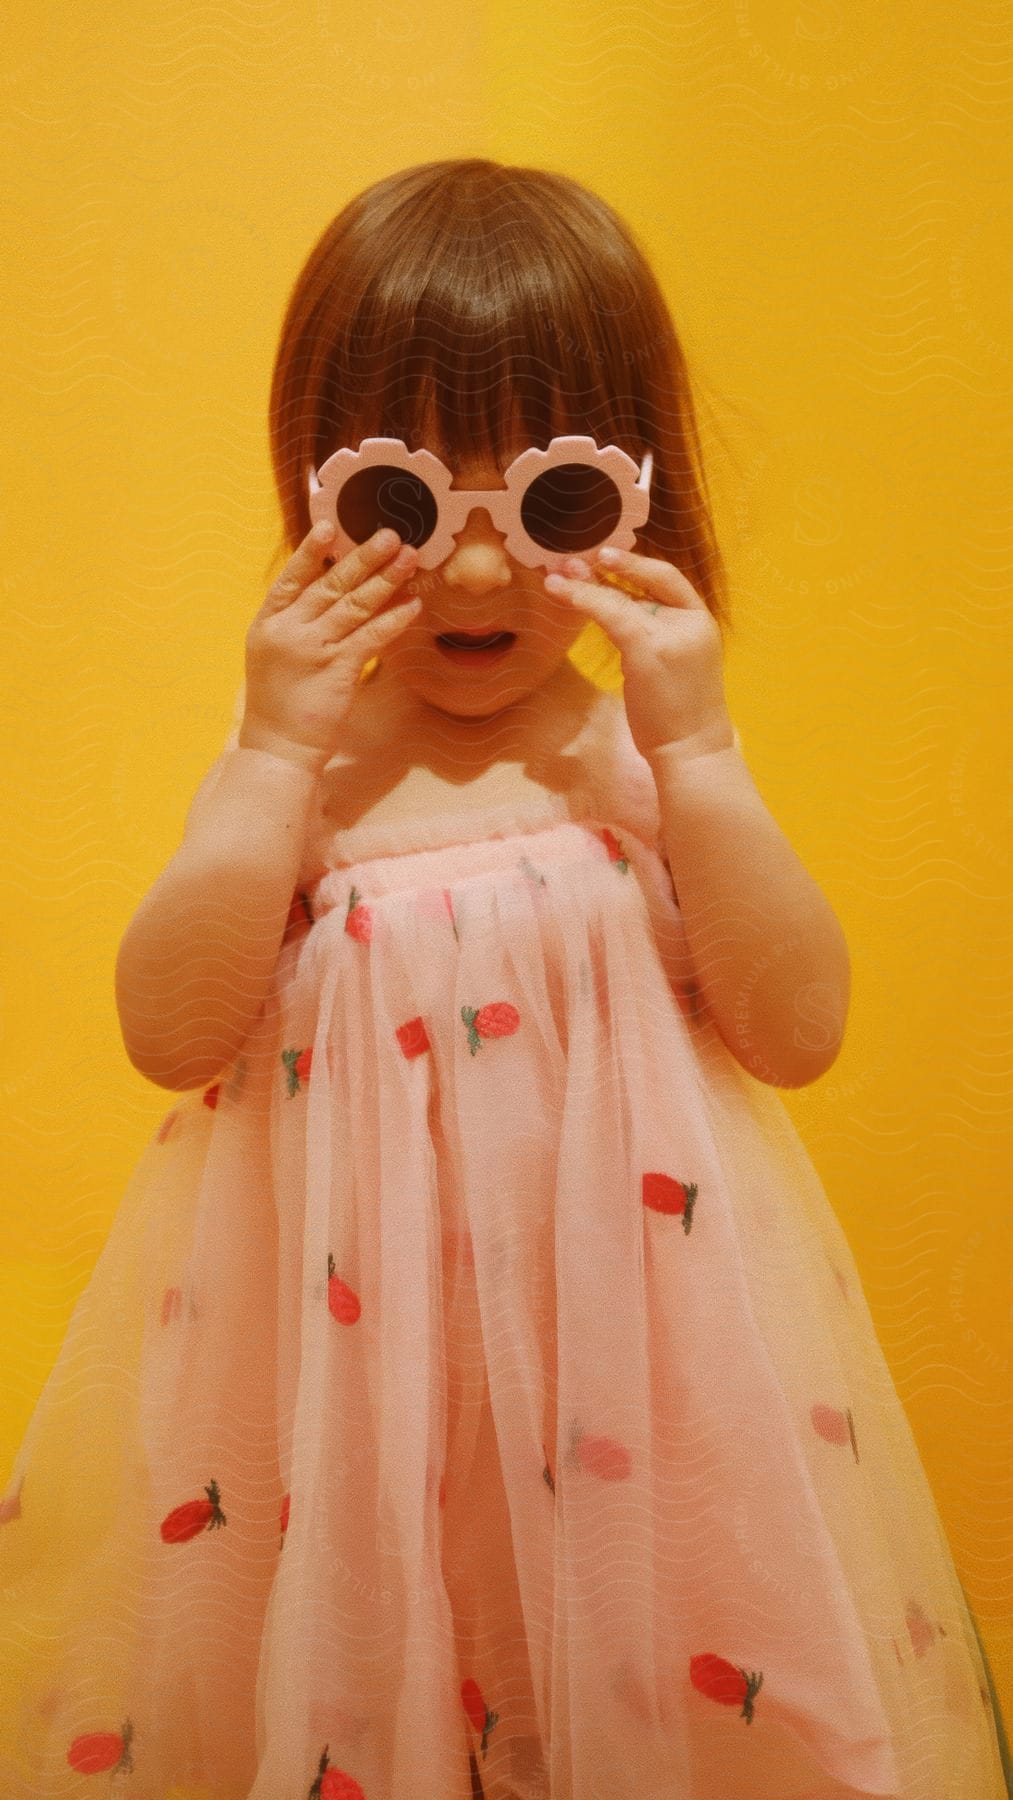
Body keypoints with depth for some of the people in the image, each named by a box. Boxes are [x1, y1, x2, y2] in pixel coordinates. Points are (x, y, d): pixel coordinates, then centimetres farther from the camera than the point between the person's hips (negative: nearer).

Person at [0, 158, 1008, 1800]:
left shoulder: (652, 752, -2)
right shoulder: (291, 764, -2)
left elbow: (799, 1031, -9)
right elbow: (170, 1032, -12)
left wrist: (694, 752, -17)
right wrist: (280, 754, -17)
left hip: (628, 1328, 1)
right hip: (338, 1335, 0)